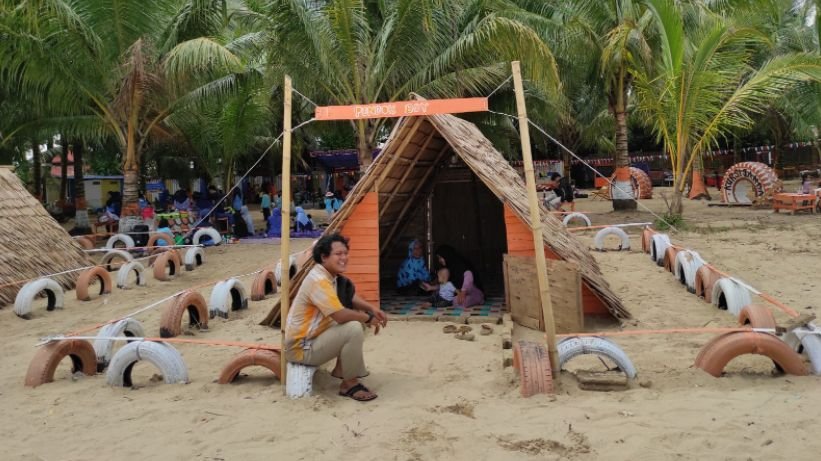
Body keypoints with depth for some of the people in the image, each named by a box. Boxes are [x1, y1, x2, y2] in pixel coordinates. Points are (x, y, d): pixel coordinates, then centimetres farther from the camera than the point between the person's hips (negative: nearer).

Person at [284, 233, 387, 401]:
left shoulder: (331, 275, 5)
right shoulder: (319, 280, -25)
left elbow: (351, 298, 15)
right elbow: (341, 315, -31)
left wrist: (371, 308, -3)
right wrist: (368, 318, -15)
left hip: (315, 336, 10)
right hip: (302, 347, -10)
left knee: (358, 319, 13)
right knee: (354, 329, -26)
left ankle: (341, 368, 18)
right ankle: (349, 384, -9)